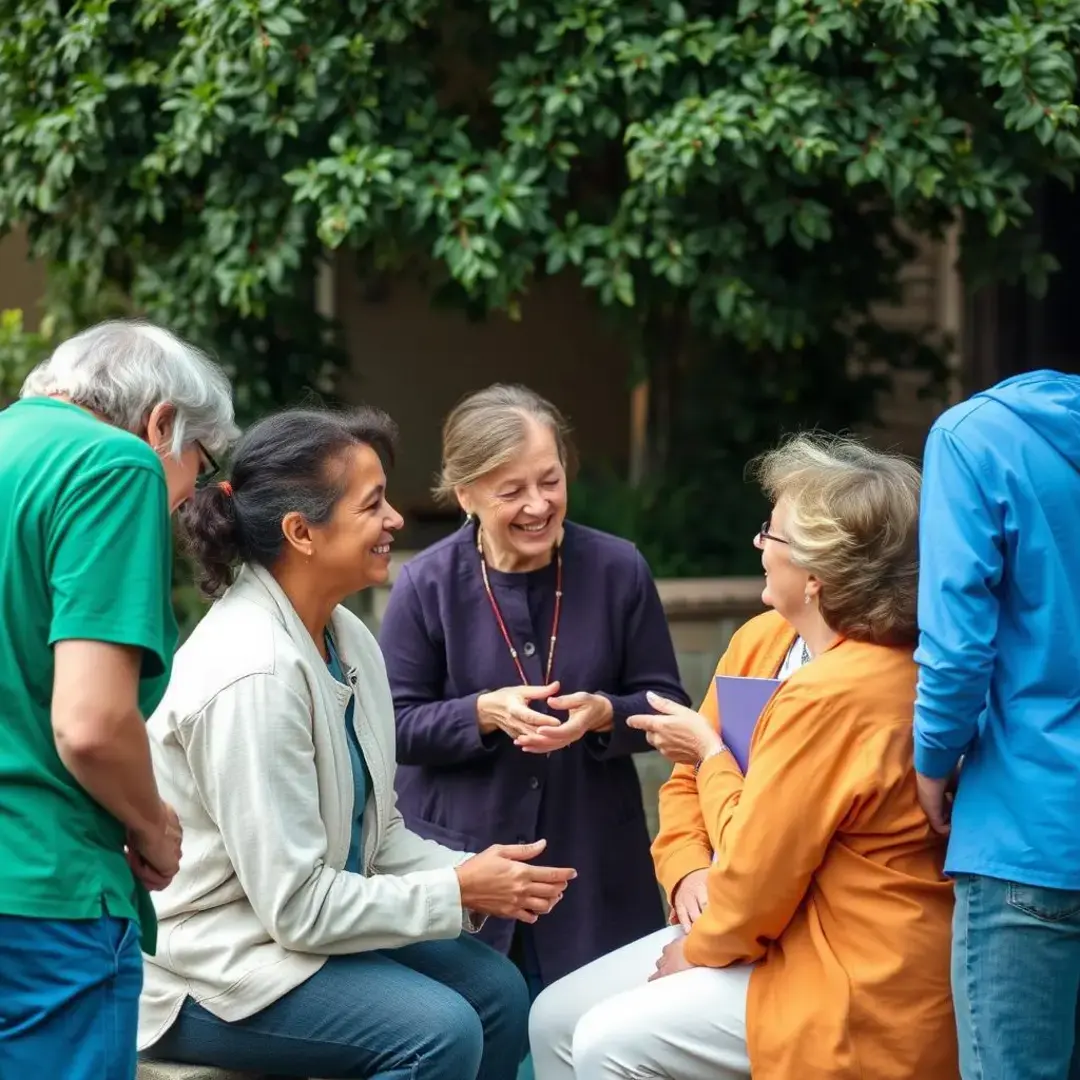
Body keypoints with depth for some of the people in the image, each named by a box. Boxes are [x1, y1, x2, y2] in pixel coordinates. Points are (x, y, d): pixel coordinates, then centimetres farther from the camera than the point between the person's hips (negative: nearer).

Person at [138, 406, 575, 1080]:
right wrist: (461, 893, -16)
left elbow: (378, 833, 9)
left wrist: (475, 875, -9)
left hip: (297, 918, 9)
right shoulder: (256, 670, -26)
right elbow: (296, 904, -25)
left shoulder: (347, 639, 3)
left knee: (496, 990, 3)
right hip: (204, 969, -9)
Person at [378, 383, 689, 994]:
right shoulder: (425, 585, -6)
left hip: (593, 857, 1)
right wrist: (485, 713, -21)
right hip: (461, 856, -1)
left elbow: (665, 706, 1)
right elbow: (395, 724, -4)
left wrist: (603, 714, -20)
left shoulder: (619, 570, -4)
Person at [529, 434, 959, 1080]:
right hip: (788, 935, 10)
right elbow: (687, 782, 12)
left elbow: (752, 886, -23)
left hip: (857, 995, -10)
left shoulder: (833, 695, -26)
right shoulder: (763, 642, 3)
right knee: (557, 1018, 7)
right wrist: (689, 872, -7)